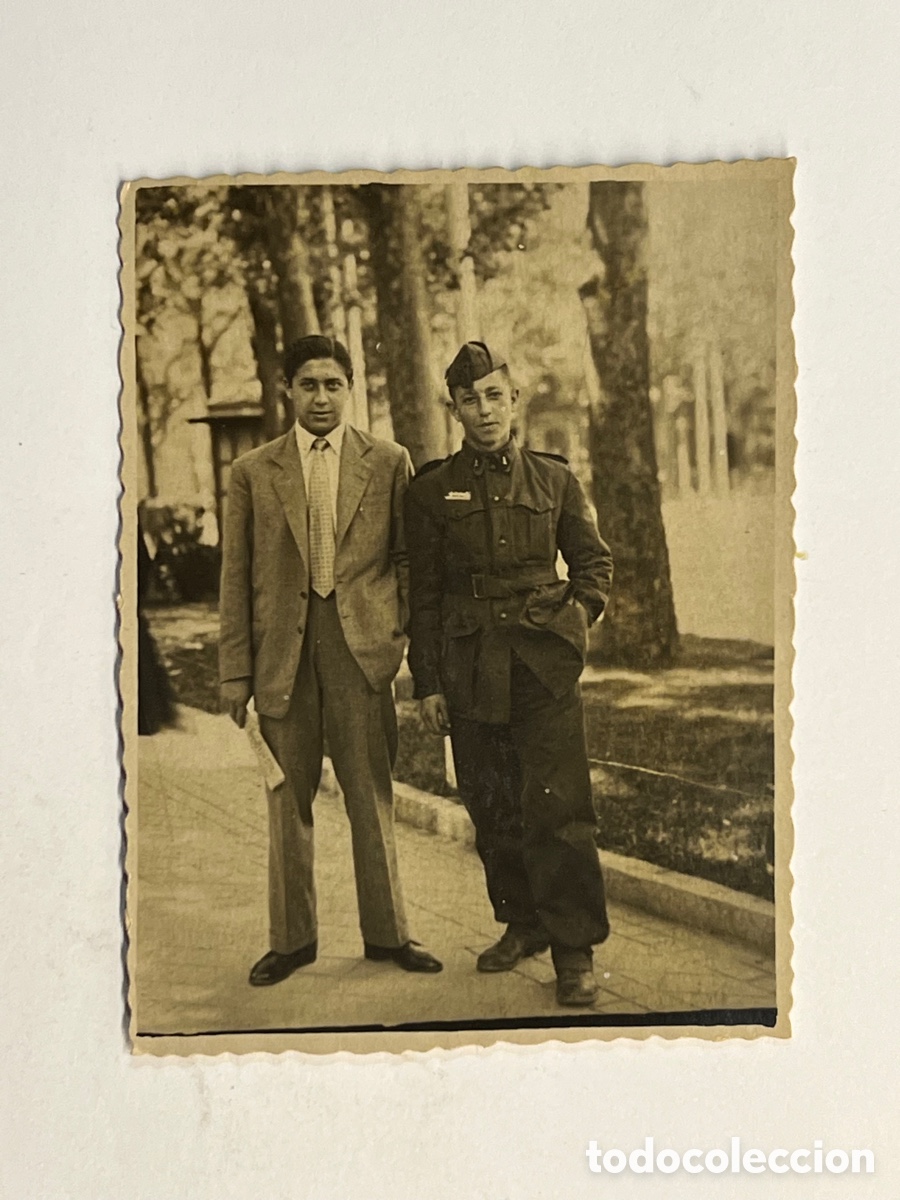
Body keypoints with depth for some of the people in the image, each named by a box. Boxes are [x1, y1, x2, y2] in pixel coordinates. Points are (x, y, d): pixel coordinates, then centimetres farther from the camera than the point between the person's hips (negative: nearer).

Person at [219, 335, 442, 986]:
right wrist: (235, 668, 2)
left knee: (372, 794, 6)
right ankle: (292, 938, 23)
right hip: (281, 650, 1)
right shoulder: (253, 472, 7)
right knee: (289, 799, 9)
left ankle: (386, 932, 21)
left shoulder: (389, 463, 6)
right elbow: (236, 577, 6)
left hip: (363, 646, -1)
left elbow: (407, 557, 9)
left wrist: (410, 634, 0)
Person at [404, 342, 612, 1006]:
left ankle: (575, 949, 5)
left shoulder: (554, 477, 7)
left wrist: (580, 610, -2)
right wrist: (428, 684, 4)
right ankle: (523, 924, 27)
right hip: (471, 671, 1)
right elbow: (424, 596, 7)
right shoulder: (432, 490, 6)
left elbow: (595, 559, 18)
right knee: (492, 808, 9)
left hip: (546, 664, -1)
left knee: (557, 806, -6)